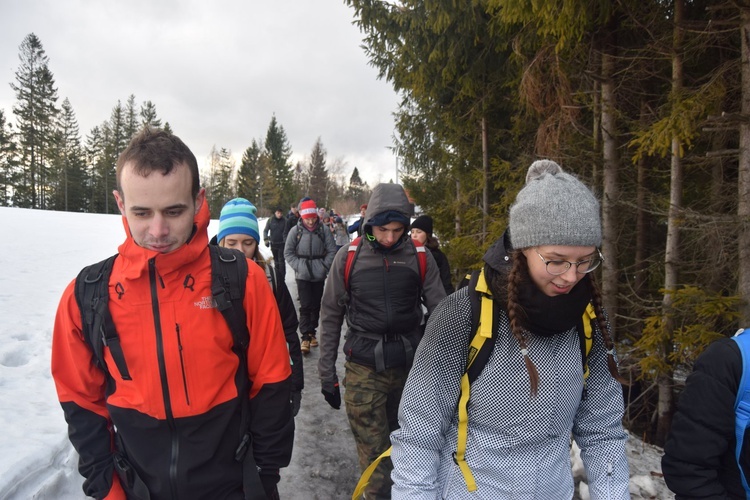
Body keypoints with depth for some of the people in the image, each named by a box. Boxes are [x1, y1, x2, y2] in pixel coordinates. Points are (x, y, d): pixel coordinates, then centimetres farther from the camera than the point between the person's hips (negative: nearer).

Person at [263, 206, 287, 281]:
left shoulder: (284, 221, -5)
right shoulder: (270, 220, -2)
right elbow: (265, 230, 4)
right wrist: (266, 239, -6)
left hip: (282, 244, -2)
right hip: (273, 244, 2)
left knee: (281, 260, -8)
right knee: (276, 260, 11)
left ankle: (282, 278, -6)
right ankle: (278, 276, 21)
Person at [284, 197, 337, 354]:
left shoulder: (324, 230, -5)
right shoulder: (296, 231, -6)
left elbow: (332, 251, 0)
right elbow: (288, 252, 1)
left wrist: (324, 266, -8)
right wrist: (298, 266, -9)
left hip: (319, 275, 2)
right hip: (303, 275, -1)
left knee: (316, 305, 12)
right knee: (305, 306, -5)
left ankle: (312, 332, 27)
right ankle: (305, 337, 1)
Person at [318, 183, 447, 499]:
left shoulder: (419, 256, -3)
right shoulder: (348, 257, -5)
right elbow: (331, 317, 2)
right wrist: (327, 373, 3)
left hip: (410, 364, 2)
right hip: (363, 369, -1)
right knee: (373, 452, 2)